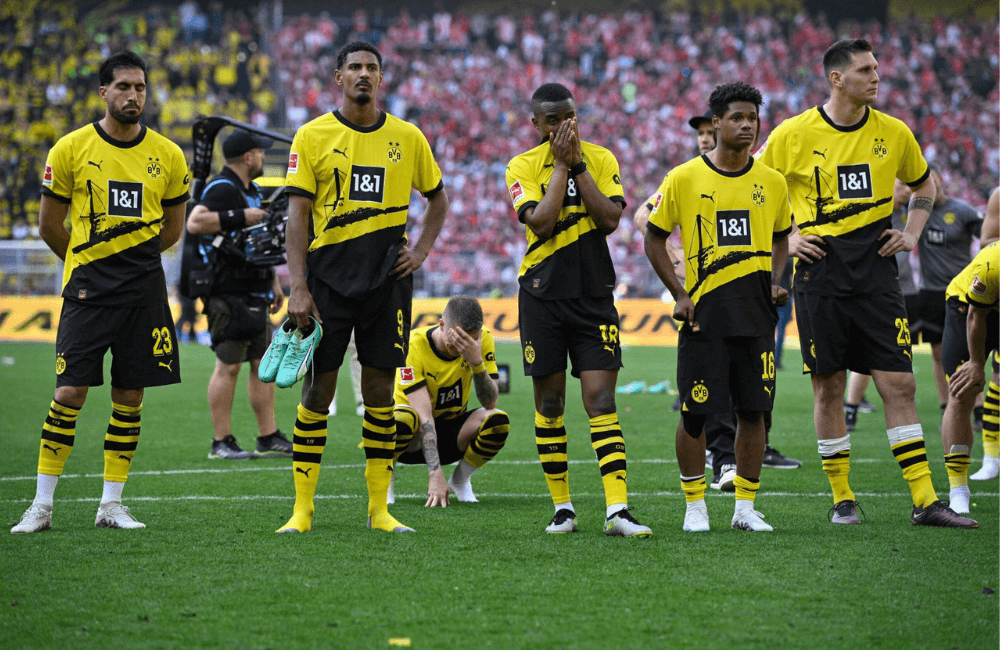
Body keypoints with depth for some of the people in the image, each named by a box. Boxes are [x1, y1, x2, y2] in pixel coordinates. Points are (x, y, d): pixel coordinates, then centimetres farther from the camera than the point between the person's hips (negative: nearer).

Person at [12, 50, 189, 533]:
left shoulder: (167, 156, 5)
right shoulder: (71, 149, -2)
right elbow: (49, 225, 7)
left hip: (144, 289, 2)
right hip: (87, 290, -2)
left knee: (130, 396, 4)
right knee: (70, 391, -7)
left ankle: (111, 504, 13)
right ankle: (42, 505, 1)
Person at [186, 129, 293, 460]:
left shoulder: (252, 191, 20)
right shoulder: (222, 189, -12)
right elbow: (195, 223, -27)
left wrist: (274, 283, 26)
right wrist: (241, 217, -25)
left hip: (255, 295, 10)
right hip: (230, 293, -10)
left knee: (263, 364, 10)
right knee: (228, 366, -7)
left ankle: (269, 438, 15)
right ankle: (221, 442, -4)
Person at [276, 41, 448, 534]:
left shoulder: (407, 138, 7)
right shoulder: (313, 137, 0)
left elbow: (438, 198, 21)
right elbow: (297, 213, -4)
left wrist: (421, 250, 6)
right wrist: (297, 286, -11)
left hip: (387, 278, 2)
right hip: (328, 276, -2)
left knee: (380, 392, 3)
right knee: (318, 390, -1)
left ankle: (379, 508, 10)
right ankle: (302, 509, 5)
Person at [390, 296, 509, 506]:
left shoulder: (482, 340, -14)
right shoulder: (414, 345, -26)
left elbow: (490, 403, -20)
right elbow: (423, 416, -31)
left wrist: (476, 361, -36)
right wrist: (435, 474, -38)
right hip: (414, 441, -3)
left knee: (498, 421, -27)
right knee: (401, 419, -39)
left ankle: (460, 480, 1)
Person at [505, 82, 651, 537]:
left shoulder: (600, 159, 5)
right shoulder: (523, 167, -1)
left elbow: (610, 219, -9)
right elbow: (540, 222, -16)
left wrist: (578, 164, -10)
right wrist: (561, 164, -12)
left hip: (594, 294, 0)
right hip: (543, 295, 0)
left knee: (602, 402, -8)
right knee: (549, 403, 6)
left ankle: (617, 510, -14)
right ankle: (562, 507, 16)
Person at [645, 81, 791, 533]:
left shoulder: (771, 182, 7)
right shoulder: (684, 179, -1)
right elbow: (654, 239, 6)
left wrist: (775, 280, 4)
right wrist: (680, 293, -2)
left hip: (756, 314, 3)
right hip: (704, 313, -3)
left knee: (753, 410, 3)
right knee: (696, 411, -1)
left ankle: (745, 508, 12)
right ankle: (695, 506, 12)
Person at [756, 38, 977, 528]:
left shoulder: (893, 133, 4)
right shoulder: (795, 134, -4)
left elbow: (924, 183, 23)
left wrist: (912, 233, 9)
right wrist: (784, 239, -1)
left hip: (875, 269, 2)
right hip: (820, 273, -2)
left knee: (899, 383, -3)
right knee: (828, 387, 2)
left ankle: (925, 501, -1)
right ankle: (842, 499, 13)